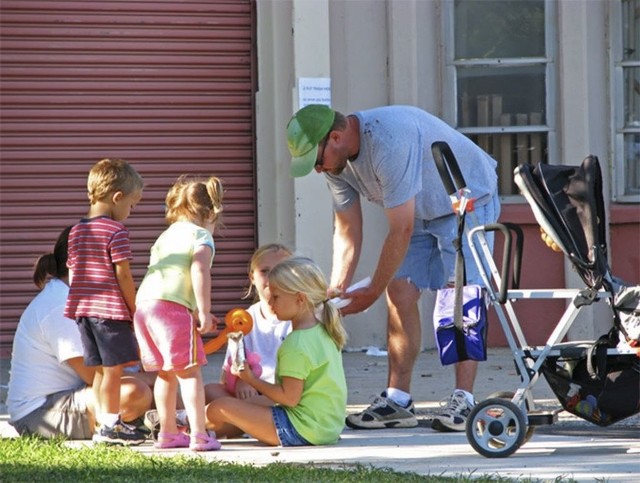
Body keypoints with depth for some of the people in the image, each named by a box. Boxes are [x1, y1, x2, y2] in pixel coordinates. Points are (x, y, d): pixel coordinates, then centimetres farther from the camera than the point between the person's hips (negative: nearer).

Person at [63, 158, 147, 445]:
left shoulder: (77, 232, 13)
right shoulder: (116, 231, -11)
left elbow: (72, 273, 15)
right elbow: (123, 275, -13)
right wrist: (135, 310, -6)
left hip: (83, 309, 8)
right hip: (112, 309, -8)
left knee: (101, 369, 13)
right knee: (114, 368, -2)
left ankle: (105, 424, 17)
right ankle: (110, 426, -1)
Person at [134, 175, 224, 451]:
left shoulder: (166, 236, 28)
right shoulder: (201, 236, 3)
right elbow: (199, 272, -13)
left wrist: (199, 313, 34)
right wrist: (204, 313, -15)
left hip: (144, 304, 8)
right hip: (172, 307, -8)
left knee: (166, 373, 19)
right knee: (190, 371, -6)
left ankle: (167, 433, 27)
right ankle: (199, 435, -12)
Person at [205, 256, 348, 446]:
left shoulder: (295, 345, -20)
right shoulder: (323, 332, 11)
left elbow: (290, 398, -21)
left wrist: (252, 379, -11)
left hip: (302, 430, -10)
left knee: (218, 409, -5)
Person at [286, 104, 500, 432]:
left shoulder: (388, 142, -36)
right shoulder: (336, 161, -9)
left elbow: (401, 230, -32)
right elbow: (346, 231, -1)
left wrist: (372, 292, -25)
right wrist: (335, 291, -12)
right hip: (419, 212, 8)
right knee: (399, 295, -2)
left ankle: (463, 401, -19)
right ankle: (397, 401, 0)